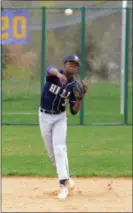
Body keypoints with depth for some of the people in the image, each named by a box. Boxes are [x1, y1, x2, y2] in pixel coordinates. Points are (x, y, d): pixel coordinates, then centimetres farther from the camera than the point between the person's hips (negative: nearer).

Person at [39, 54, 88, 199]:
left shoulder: (74, 86, -7)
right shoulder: (54, 75, -12)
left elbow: (74, 111, -6)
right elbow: (50, 70, -41)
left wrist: (80, 97, -23)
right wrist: (58, 74, -64)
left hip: (60, 117, -1)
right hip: (44, 116, 1)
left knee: (59, 148, -19)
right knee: (51, 152, 8)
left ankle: (63, 185, -26)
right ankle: (66, 179, 28)